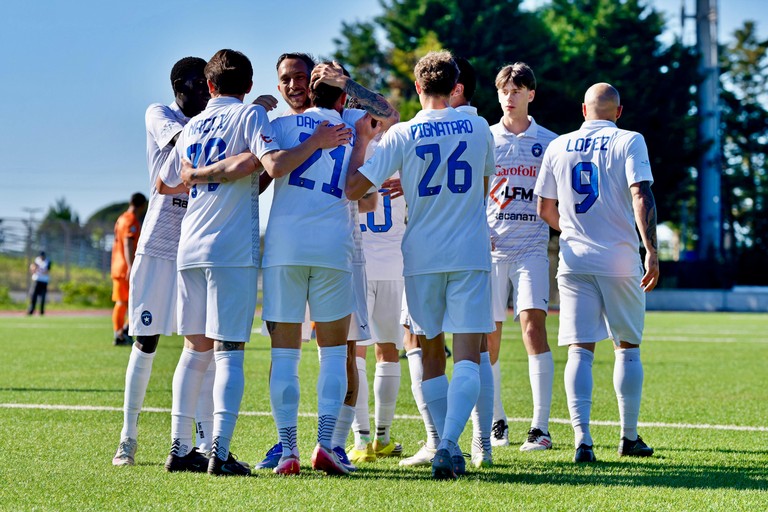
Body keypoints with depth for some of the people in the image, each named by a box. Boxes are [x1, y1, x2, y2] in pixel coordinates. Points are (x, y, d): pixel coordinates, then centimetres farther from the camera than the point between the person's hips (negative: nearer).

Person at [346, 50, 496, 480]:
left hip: (422, 256, 0)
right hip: (471, 254, 0)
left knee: (432, 354, 14)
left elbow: (353, 189, -5)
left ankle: (447, 446, 15)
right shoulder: (479, 129, 3)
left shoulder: (401, 135, -4)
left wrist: (361, 141, 8)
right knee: (467, 355, -6)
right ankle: (449, 443, -24)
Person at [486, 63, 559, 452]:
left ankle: (541, 426, -16)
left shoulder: (548, 142, 7)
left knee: (533, 324, -15)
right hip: (491, 246, 2)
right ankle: (497, 420, 19)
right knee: (489, 335, 3)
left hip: (532, 247, -1)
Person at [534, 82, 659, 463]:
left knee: (580, 349, 0)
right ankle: (629, 437, 16)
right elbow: (641, 197, -13)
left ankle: (582, 438, -14)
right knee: (627, 346, 11)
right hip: (620, 260, -2)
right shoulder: (629, 142, -2)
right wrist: (652, 251, -14)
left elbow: (545, 210, 13)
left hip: (574, 261, 2)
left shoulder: (558, 147, 8)